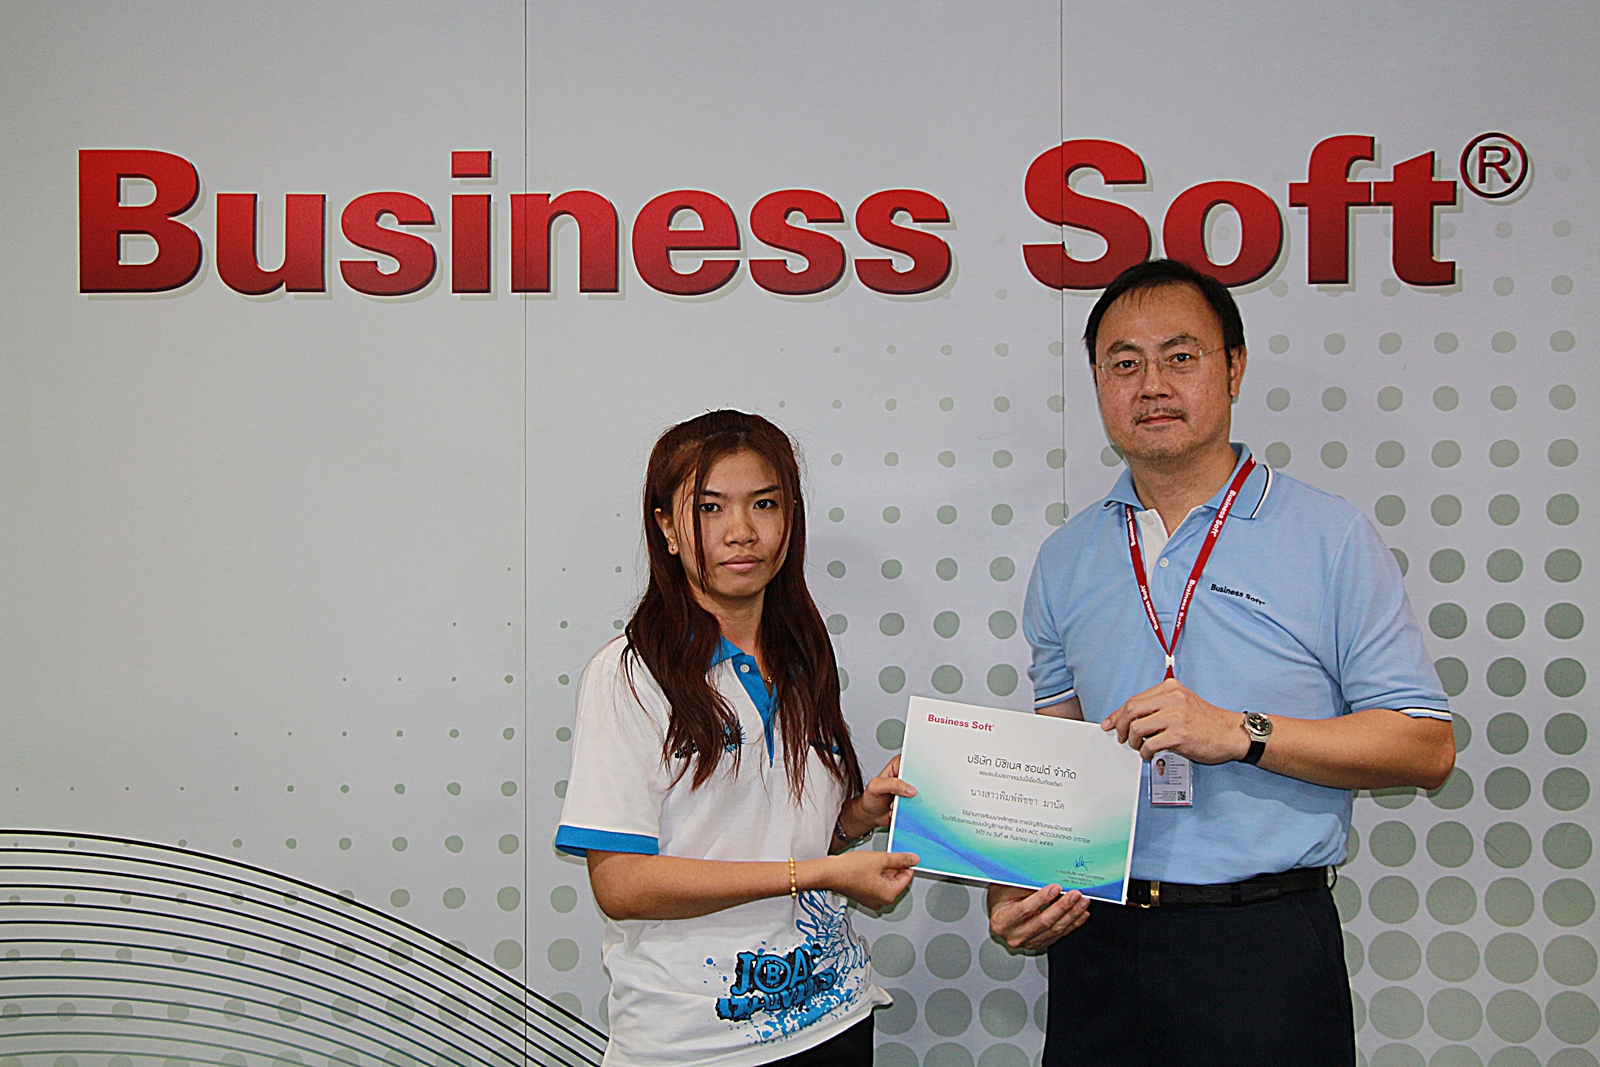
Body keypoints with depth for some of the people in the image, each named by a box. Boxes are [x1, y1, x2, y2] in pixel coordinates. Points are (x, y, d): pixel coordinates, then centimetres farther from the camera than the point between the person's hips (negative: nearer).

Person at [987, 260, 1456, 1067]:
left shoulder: (1331, 539, -4)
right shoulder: (1066, 560, 8)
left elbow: (1427, 748, -7)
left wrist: (1239, 734, -17)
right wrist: (1015, 886, -1)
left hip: (1266, 945, -3)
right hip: (1097, 937, 4)